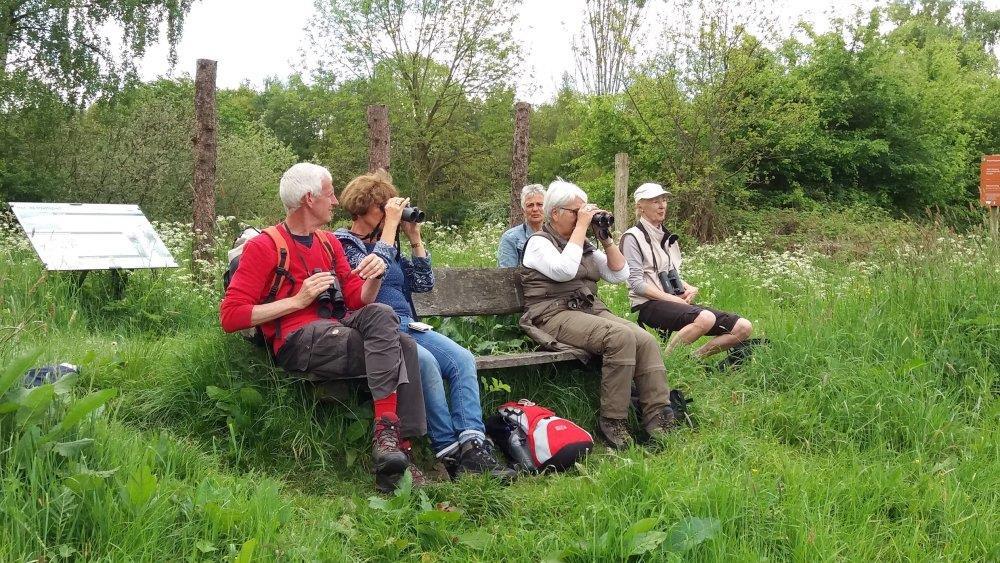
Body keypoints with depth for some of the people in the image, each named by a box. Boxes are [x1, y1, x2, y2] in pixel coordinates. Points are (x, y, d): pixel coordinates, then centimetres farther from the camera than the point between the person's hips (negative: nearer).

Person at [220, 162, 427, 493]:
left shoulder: (329, 243, 23)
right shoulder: (263, 247, 2)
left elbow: (358, 301, 19)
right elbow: (230, 316, -5)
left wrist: (374, 277, -4)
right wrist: (297, 300, -11)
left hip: (333, 334, 6)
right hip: (296, 342, -6)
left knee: (404, 346, -22)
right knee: (381, 318, -27)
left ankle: (390, 440, -29)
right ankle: (385, 434, -28)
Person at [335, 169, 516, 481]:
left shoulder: (388, 244, 24)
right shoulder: (343, 243, 5)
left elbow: (424, 284, 20)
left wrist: (414, 237, 13)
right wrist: (390, 225, -10)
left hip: (408, 326, 7)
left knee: (462, 358, -20)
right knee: (425, 360, -35)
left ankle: (473, 445, -33)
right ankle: (449, 450, -29)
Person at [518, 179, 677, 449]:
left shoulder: (584, 244, 22)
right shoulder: (539, 242, 2)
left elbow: (620, 275, 17)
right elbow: (564, 270, -20)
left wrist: (606, 238, 7)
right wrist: (581, 226, -13)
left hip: (591, 310, 7)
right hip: (555, 315, -7)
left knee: (646, 340, -18)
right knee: (621, 336, -31)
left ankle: (659, 421, -20)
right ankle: (612, 422, -25)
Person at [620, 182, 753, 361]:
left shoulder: (667, 237, 22)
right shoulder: (632, 237, -3)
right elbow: (637, 284, -11)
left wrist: (690, 289, 2)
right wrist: (672, 299, -16)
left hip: (679, 302, 8)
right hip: (650, 305, -8)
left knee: (744, 328, -5)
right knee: (705, 319, -37)